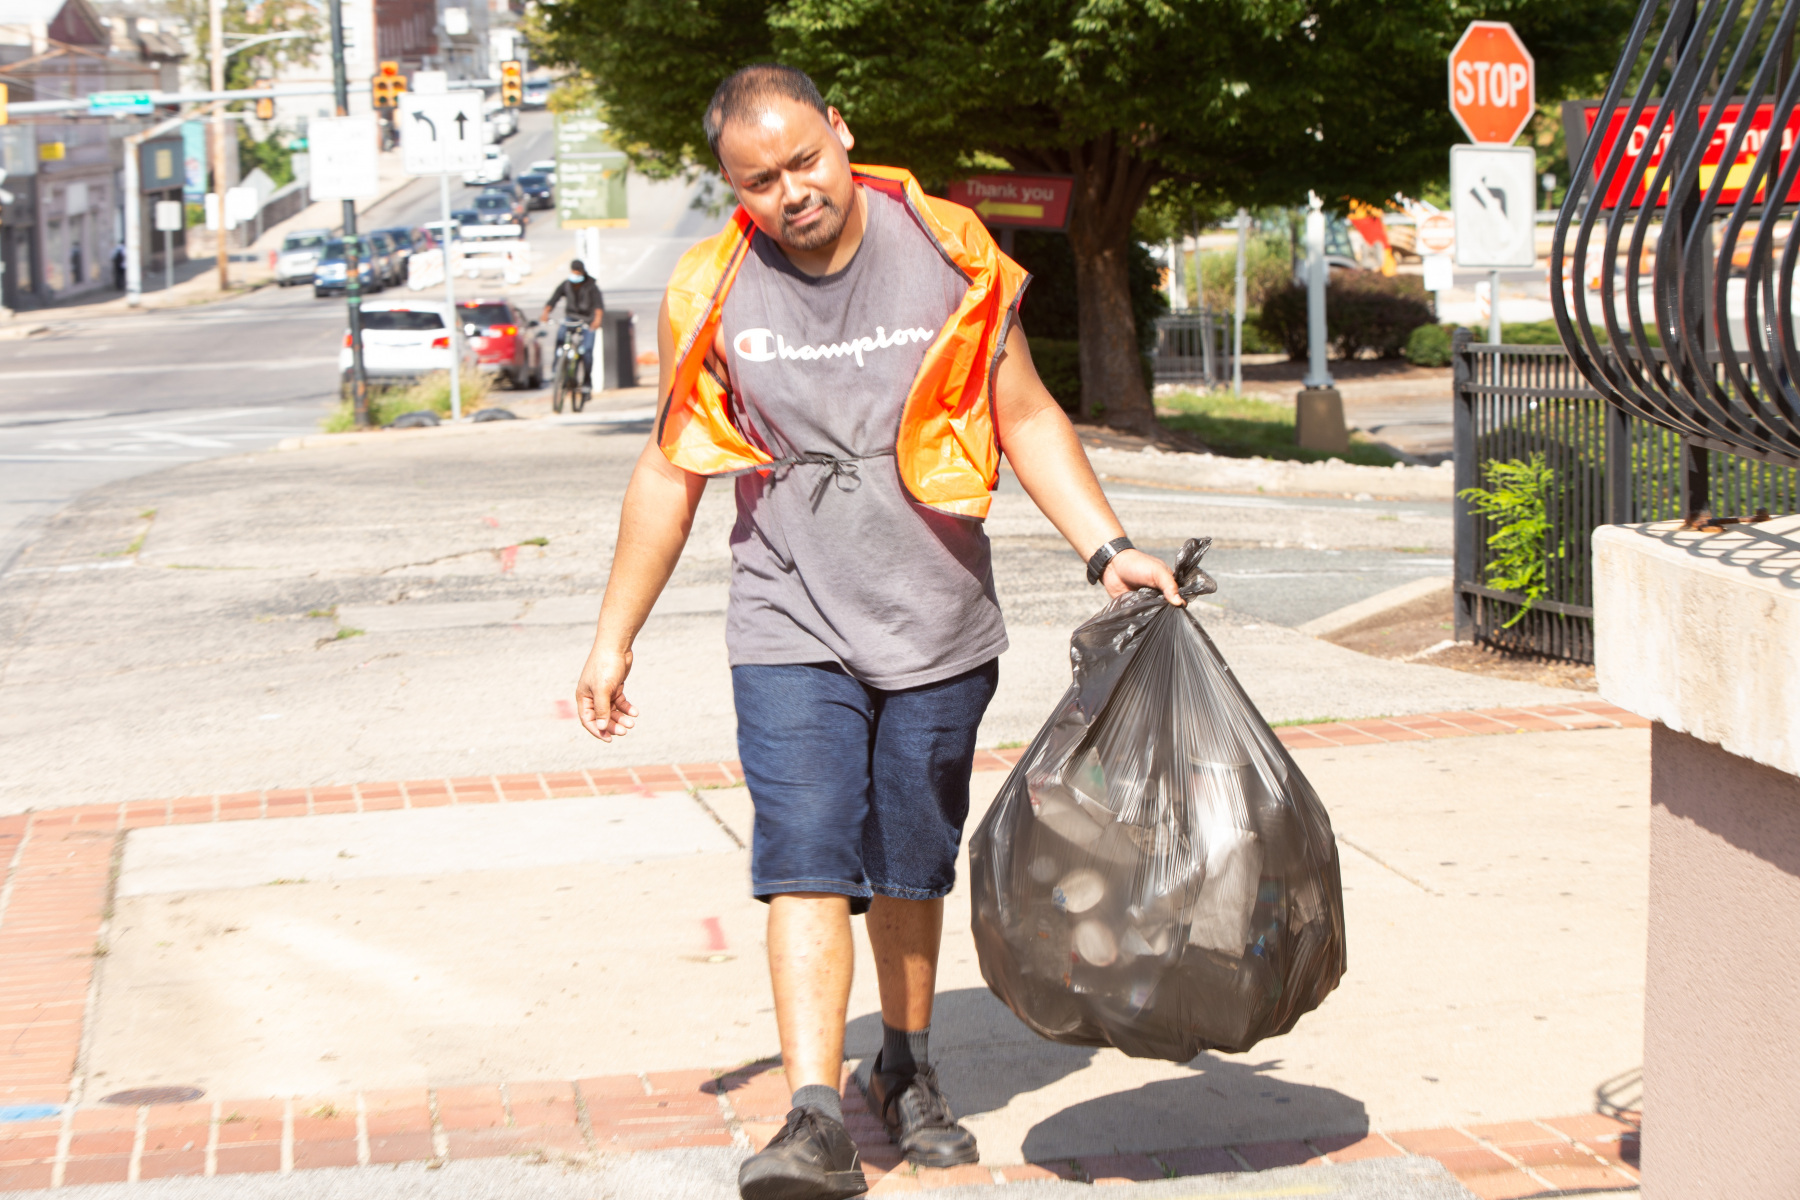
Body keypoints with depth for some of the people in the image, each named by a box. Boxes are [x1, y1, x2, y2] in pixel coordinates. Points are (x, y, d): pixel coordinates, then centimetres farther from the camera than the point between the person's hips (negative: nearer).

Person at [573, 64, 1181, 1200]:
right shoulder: (713, 293, -2)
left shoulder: (948, 252, -3)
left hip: (936, 625, 1)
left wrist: (1109, 548, -7)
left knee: (913, 870, 10)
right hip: (793, 627, 0)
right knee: (807, 862, -13)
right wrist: (615, 638, 8)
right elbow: (672, 470, 7)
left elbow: (1028, 417, 4)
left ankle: (910, 1070, 30)